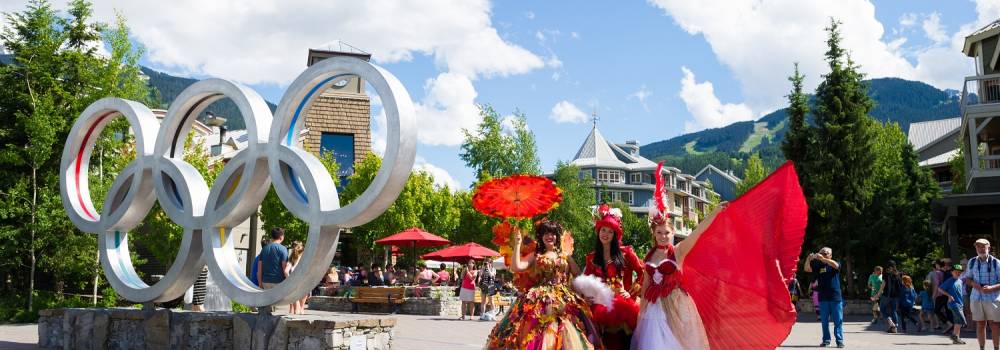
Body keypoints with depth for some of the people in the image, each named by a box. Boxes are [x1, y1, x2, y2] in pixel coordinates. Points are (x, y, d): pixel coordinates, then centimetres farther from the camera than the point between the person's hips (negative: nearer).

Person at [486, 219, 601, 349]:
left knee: (565, 339, -7)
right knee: (535, 338, -12)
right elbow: (516, 267, -5)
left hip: (564, 300, 2)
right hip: (539, 300, -2)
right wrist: (517, 244, -4)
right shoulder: (535, 256, 10)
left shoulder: (565, 256, 17)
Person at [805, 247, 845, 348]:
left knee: (838, 321, -1)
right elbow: (807, 269, -4)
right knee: (824, 321, 7)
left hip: (836, 298, -2)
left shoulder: (835, 264, 3)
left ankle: (840, 341, 2)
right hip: (823, 298, 2)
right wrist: (808, 259, -22)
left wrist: (823, 259, -30)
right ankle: (826, 340, 14)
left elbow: (835, 265, -21)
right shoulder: (818, 266, 8)